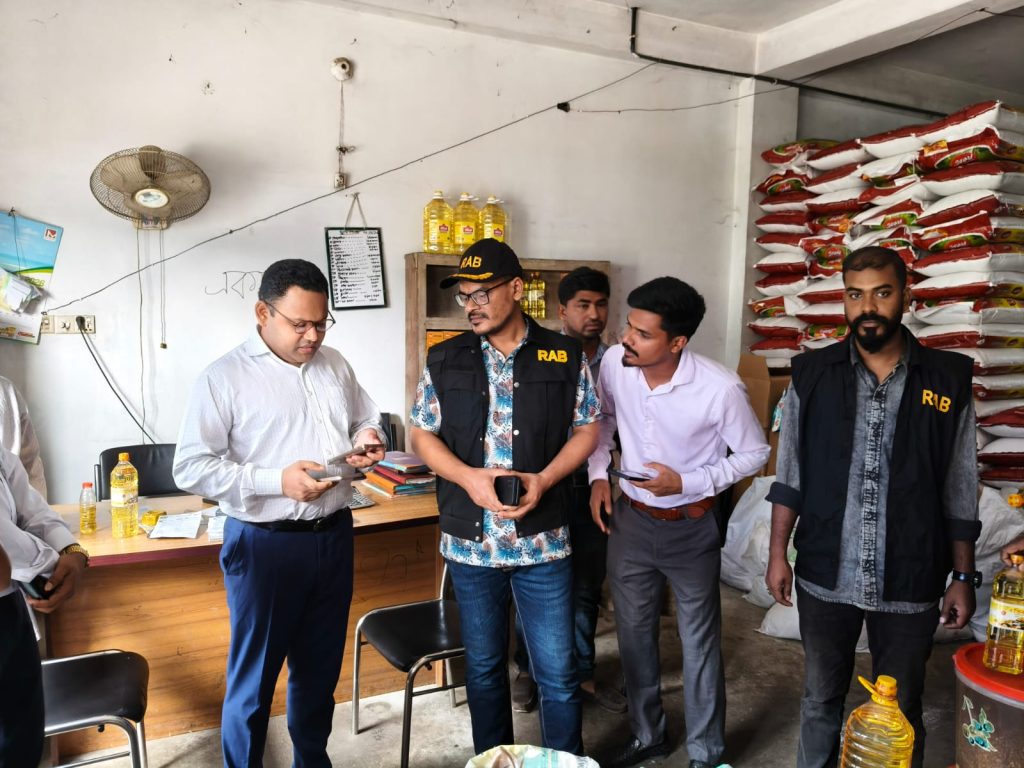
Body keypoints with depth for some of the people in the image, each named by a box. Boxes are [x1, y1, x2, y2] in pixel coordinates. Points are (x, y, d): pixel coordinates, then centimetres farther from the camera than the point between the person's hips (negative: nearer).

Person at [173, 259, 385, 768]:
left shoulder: (335, 366, 7)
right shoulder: (224, 378, -10)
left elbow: (365, 421, 19)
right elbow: (191, 468, -14)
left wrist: (368, 439, -5)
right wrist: (276, 481, -23)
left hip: (333, 537, 5)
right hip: (264, 544, -5)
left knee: (320, 668, 20)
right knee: (253, 678, 9)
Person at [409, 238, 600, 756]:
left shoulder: (565, 356, -3)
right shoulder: (445, 360, 0)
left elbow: (587, 429, 2)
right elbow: (422, 434, 4)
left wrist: (545, 479, -15)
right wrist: (468, 477, -15)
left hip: (543, 540, -1)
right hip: (470, 541, 2)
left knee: (557, 671, 8)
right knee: (483, 667, 17)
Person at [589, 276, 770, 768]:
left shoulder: (720, 389, -25)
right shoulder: (614, 363, -13)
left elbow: (754, 453, -9)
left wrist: (688, 482, -20)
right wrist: (598, 474, -2)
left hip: (690, 528, -4)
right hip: (630, 520, 4)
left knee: (699, 645, 11)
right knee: (634, 633, 18)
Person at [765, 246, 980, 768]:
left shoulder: (949, 379, -3)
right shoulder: (812, 374, -2)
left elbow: (960, 492, 2)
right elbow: (789, 477, 2)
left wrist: (963, 577, 2)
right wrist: (777, 554, 0)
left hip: (910, 585, 0)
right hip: (824, 578, 1)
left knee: (900, 713, 15)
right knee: (820, 699, 18)